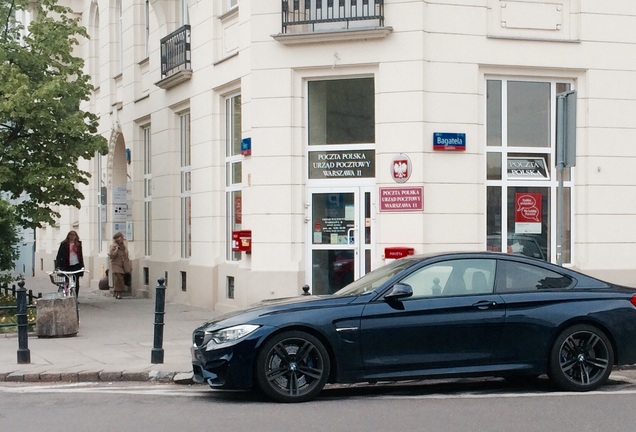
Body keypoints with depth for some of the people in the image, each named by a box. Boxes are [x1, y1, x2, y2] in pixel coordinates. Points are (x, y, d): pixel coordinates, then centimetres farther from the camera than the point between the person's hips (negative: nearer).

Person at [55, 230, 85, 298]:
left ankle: (75, 298, 8)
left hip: (76, 265, 2)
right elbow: (59, 255, -1)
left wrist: (82, 266, 9)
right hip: (67, 266, -2)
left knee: (76, 282, 3)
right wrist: (58, 265, -11)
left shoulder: (78, 244, 10)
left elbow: (81, 255, 13)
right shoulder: (64, 244, 2)